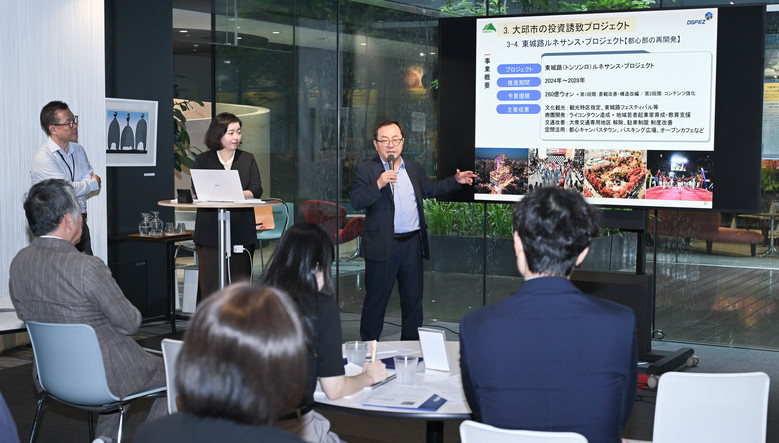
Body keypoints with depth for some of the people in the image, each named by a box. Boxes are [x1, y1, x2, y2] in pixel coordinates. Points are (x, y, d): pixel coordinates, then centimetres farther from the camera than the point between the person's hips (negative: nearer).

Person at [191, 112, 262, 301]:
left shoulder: (248, 159, 13)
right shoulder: (202, 160, 8)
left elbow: (257, 190, 2)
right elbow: (196, 191, -3)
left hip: (241, 232, 2)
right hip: (210, 231, -1)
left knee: (239, 281, 0)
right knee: (210, 282, -4)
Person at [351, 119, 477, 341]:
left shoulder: (414, 168, 13)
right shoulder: (366, 170, -4)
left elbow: (429, 189, 29)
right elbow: (356, 202, -14)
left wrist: (456, 181, 20)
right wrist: (379, 184, -27)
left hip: (413, 244, 5)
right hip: (382, 246, -5)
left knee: (413, 298, 13)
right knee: (376, 299, 2)